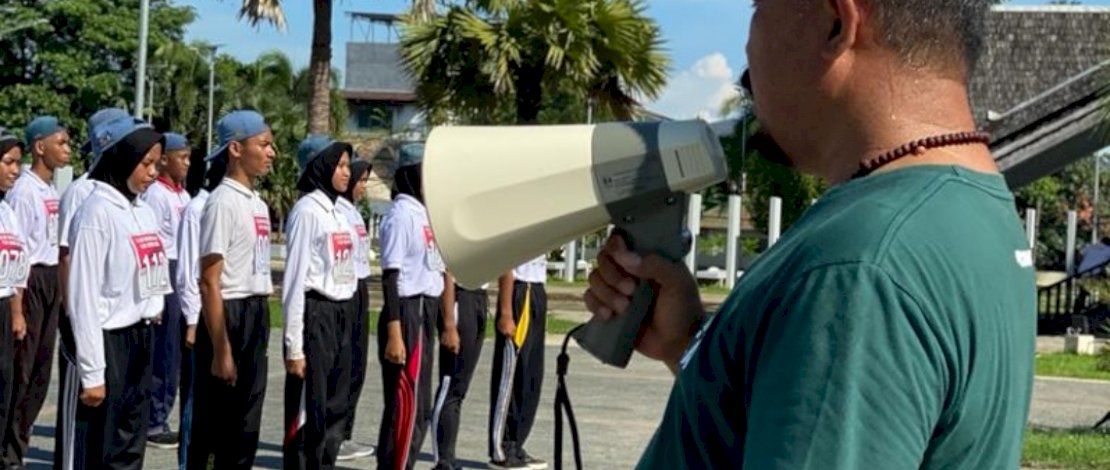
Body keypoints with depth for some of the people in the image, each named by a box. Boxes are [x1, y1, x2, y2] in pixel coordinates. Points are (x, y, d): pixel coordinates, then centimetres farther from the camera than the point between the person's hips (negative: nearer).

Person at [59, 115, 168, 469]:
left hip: (140, 340, 8)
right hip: (106, 342, -8)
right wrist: (92, 372, -17)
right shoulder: (98, 211, -13)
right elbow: (84, 298, -15)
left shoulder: (144, 212, 10)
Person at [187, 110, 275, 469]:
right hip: (228, 317, -8)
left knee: (245, 429, 13)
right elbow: (209, 283, -16)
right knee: (213, 429, 0)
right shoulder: (223, 202, -13)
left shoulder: (258, 204, 13)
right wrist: (220, 352, -19)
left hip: (257, 319, 8)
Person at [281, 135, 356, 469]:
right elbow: (294, 280, -13)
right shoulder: (307, 210, -10)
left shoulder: (337, 212, 14)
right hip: (315, 315, -8)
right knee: (308, 413, -4)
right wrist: (294, 345, -16)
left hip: (342, 315, 8)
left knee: (335, 411, 11)